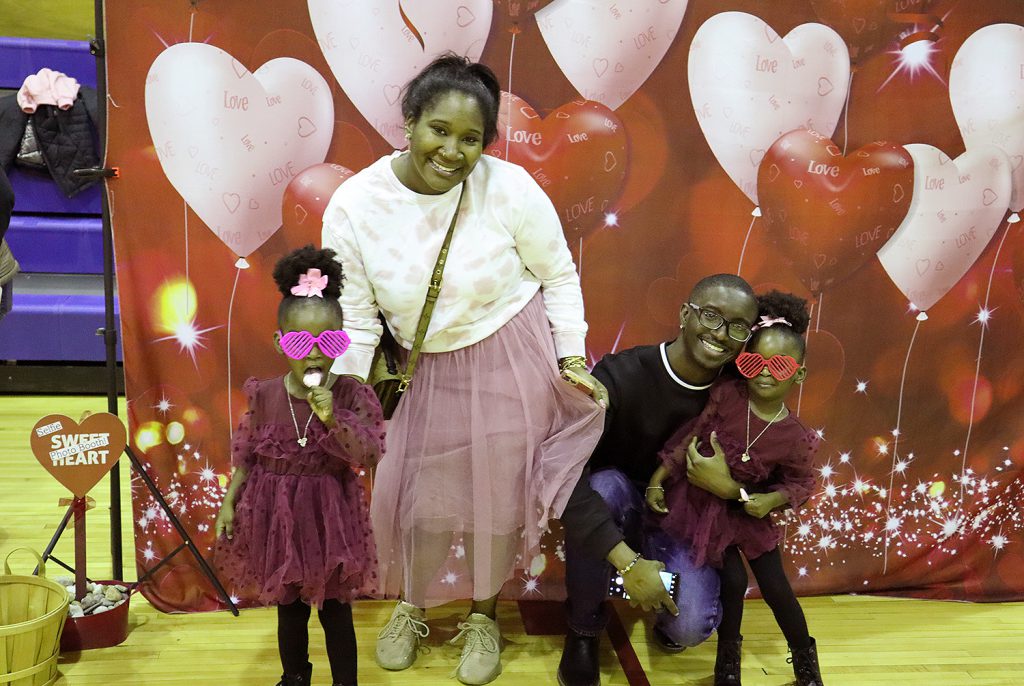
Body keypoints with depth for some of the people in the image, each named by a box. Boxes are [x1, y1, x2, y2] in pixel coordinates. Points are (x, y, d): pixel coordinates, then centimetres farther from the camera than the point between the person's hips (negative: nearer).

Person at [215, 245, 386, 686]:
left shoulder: (352, 395, -13)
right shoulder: (265, 395, -8)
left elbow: (369, 455, -18)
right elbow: (245, 454, 2)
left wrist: (332, 418, -29)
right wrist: (230, 503, 0)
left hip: (330, 512, -2)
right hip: (276, 512, 2)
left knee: (335, 607, 12)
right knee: (289, 606, 19)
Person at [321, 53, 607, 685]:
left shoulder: (510, 188, -21)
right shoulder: (353, 207, -18)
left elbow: (559, 275, -6)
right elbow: (354, 320, -11)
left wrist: (571, 356, -7)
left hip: (512, 359, -1)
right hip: (426, 371, 2)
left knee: (497, 492, 9)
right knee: (408, 490, 10)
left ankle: (484, 615, 37)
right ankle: (411, 604, 41)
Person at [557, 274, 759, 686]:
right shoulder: (622, 374, -25)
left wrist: (730, 488, -28)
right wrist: (627, 562, -39)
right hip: (616, 508, -1)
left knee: (691, 627, -26)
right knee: (606, 485, -36)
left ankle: (669, 624, 17)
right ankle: (583, 629, -9)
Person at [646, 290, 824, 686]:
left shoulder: (794, 437, -20)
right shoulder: (725, 396, -21)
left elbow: (800, 483, -4)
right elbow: (689, 438, -12)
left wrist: (771, 500, -22)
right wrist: (658, 481, -7)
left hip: (749, 511, 1)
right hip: (702, 503, 0)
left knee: (776, 587, 6)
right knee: (733, 580, -3)